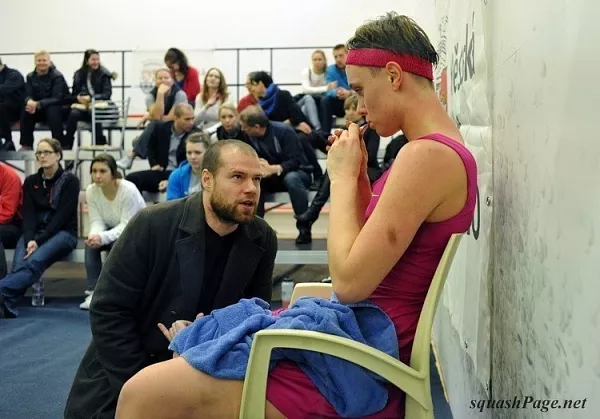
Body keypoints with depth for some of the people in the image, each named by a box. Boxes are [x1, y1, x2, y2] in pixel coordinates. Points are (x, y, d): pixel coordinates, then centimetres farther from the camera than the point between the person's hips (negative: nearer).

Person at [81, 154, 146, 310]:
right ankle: (93, 292, -18)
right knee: (91, 243, -25)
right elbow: (97, 221, -12)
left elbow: (126, 226, -29)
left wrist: (103, 237, -43)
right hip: (114, 231, 5)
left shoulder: (129, 190, -28)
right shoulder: (91, 191, -12)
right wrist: (94, 235, -36)